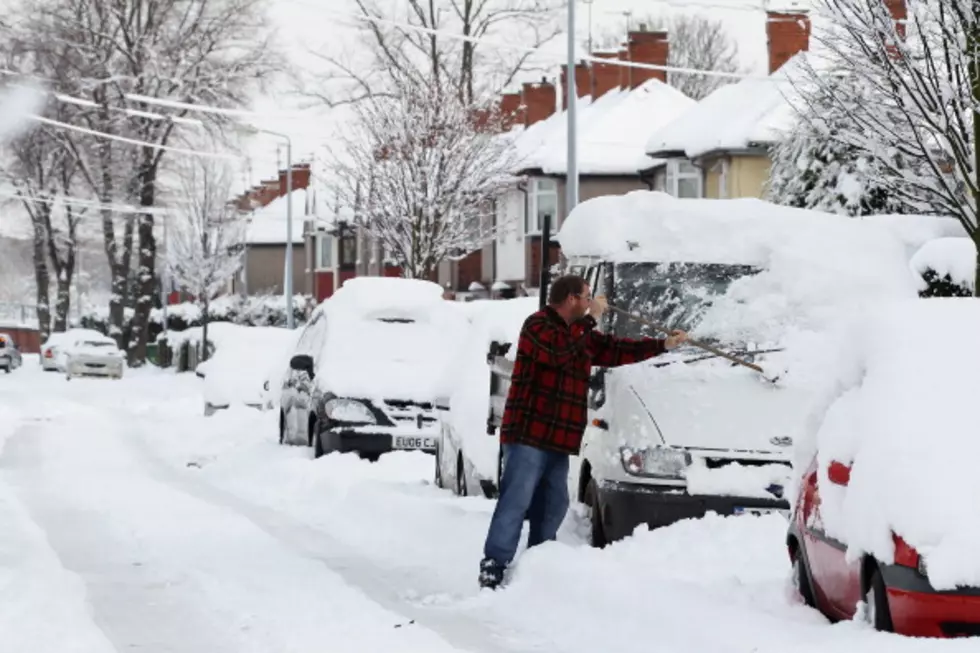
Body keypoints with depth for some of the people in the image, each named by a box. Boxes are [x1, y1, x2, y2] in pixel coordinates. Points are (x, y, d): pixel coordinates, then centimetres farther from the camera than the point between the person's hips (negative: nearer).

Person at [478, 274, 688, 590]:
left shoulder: (580, 333, 21)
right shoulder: (538, 325, -7)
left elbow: (614, 350, 25)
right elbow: (559, 351, -25)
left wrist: (663, 344, 21)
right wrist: (591, 319, -16)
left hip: (557, 440, 10)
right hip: (527, 435, -10)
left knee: (553, 506, 11)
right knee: (515, 502, -15)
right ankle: (494, 568, -18)